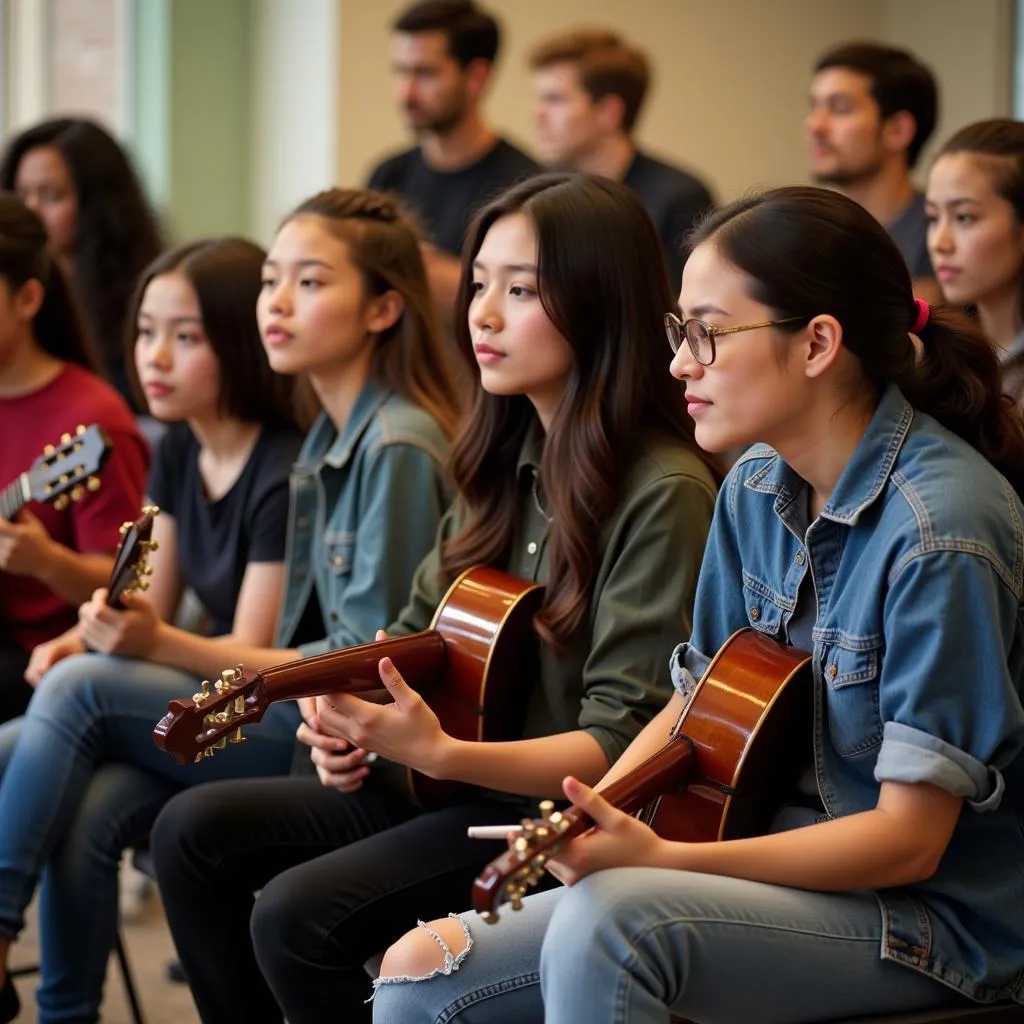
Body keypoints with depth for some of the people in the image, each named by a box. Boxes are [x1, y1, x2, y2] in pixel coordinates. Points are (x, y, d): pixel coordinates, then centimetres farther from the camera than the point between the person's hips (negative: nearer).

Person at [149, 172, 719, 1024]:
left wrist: (443, 754, -31)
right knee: (194, 830, -1)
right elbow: (420, 627, 17)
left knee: (298, 914, -24)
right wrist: (351, 714, -4)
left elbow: (619, 745, -20)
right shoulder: (507, 465, 7)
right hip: (443, 786, 8)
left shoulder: (662, 493, -17)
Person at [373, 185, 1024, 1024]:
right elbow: (698, 703, 14)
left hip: (938, 917, -7)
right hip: (778, 856, 7)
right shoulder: (758, 489, 4)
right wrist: (596, 817, -6)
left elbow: (909, 837, -20)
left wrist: (659, 859, -27)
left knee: (607, 923, -33)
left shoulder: (938, 528, -21)